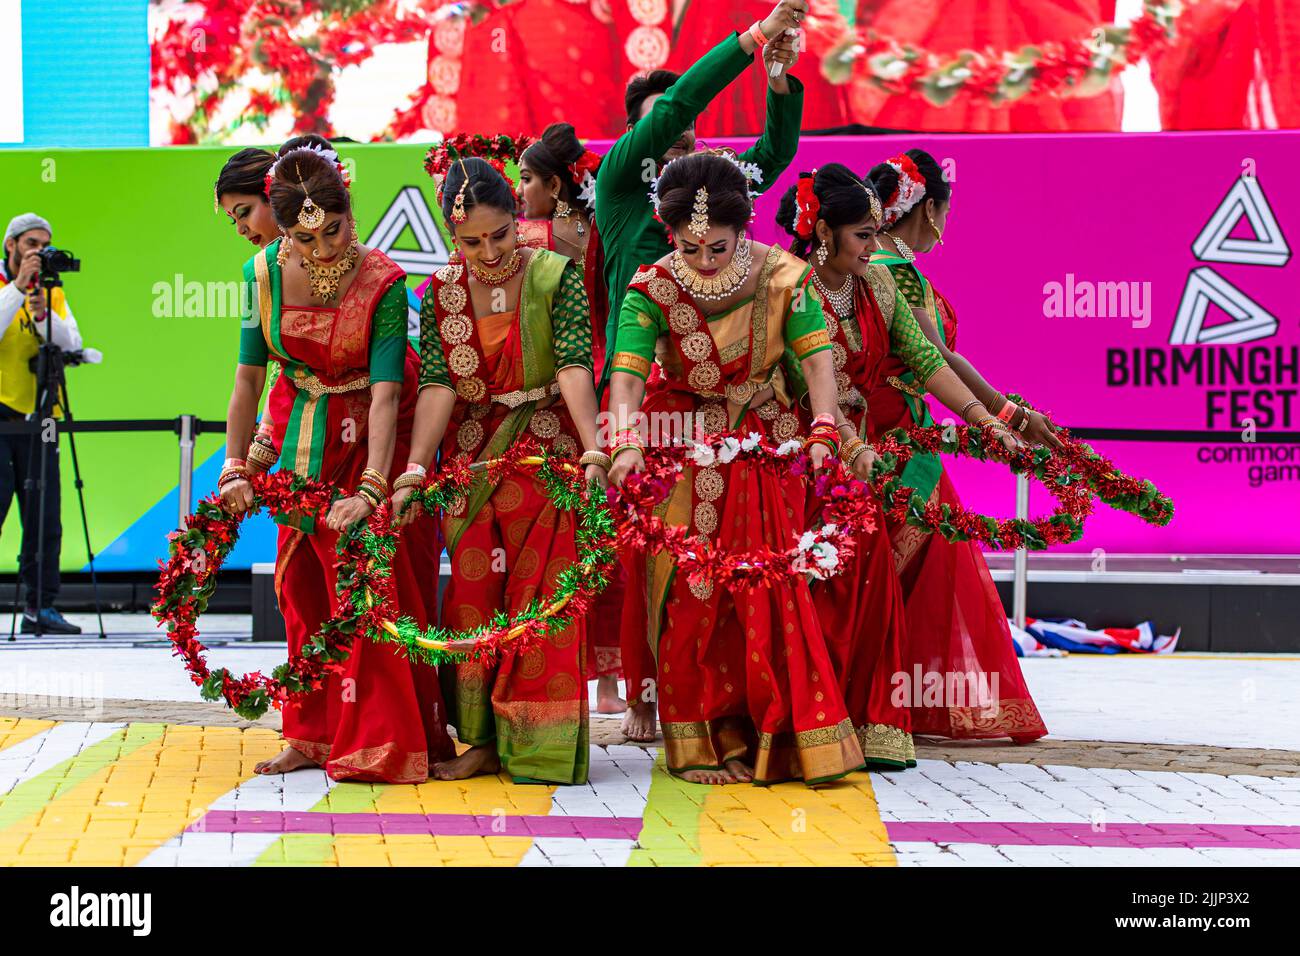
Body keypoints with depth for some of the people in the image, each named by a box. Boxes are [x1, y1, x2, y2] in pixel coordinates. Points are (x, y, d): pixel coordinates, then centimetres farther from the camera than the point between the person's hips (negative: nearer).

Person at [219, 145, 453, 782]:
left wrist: (370, 488, -37)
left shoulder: (382, 282, -23)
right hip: (303, 437, 4)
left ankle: (378, 740, 2)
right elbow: (249, 375, -5)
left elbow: (386, 393, -28)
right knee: (303, 586, 7)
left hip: (370, 437, -4)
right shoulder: (265, 273, -11)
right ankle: (316, 735, 17)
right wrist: (235, 466, -8)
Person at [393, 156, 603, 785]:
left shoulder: (555, 275, -8)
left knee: (540, 593, -5)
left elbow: (575, 365, -19)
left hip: (547, 450, -3)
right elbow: (436, 384, -7)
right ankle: (486, 740, 12)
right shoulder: (441, 291, 1)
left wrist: (593, 449, -32)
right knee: (473, 592, 4)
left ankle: (541, 747, 2)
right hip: (471, 456, 4)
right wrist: (415, 467, -20)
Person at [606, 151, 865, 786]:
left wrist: (824, 430, -30)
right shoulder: (653, 289, -12)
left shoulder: (780, 276, -9)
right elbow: (627, 374, -23)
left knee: (770, 591, -1)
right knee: (690, 595, 0)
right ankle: (702, 743, 11)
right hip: (683, 451, -1)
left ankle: (779, 738, 9)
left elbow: (816, 356, -14)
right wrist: (626, 441, -40)